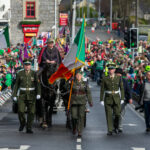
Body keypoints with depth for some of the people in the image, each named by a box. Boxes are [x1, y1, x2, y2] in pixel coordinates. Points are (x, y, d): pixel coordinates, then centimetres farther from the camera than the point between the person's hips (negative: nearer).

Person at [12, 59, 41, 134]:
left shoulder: (34, 73, -3)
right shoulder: (19, 73, -1)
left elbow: (37, 84, -8)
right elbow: (16, 85, 4)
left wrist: (38, 94, -22)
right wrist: (14, 95, 2)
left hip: (31, 95, 0)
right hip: (22, 95, 0)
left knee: (31, 112, -4)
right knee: (21, 111, -13)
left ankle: (29, 128, 6)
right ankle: (22, 123, 15)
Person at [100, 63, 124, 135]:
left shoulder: (118, 78, 2)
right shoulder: (105, 79, 0)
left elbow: (121, 88, 5)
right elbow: (102, 90, 2)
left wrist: (122, 99, 0)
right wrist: (101, 100, -2)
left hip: (116, 98, 0)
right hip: (108, 98, 0)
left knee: (117, 114, -4)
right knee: (109, 115, -3)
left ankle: (116, 126, 22)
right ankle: (110, 130, 1)